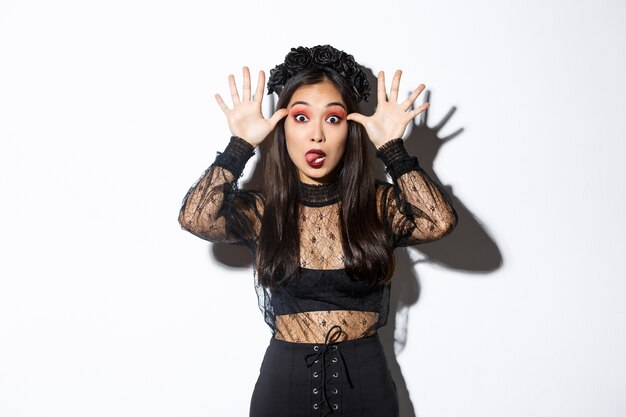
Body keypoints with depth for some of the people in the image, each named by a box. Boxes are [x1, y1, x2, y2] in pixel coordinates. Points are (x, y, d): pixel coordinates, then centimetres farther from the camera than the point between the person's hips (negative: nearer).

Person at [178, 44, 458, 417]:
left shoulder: (379, 204, -3)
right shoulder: (261, 210, -3)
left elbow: (440, 222, -21)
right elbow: (195, 217, -21)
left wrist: (391, 148, -17)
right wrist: (240, 145, -16)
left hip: (366, 384, 1)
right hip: (285, 382, 0)